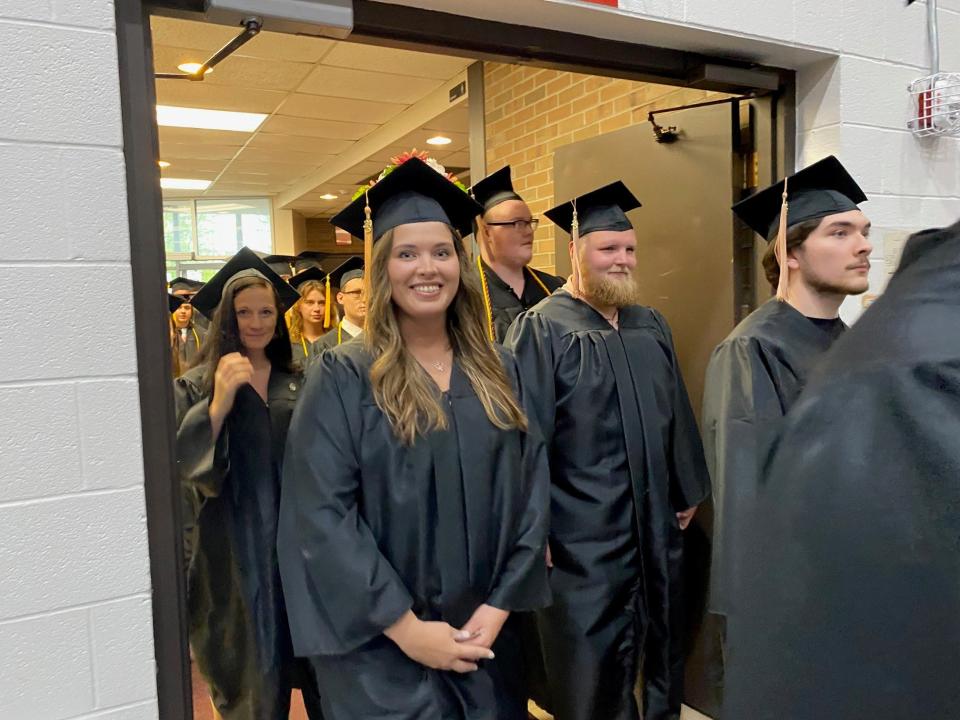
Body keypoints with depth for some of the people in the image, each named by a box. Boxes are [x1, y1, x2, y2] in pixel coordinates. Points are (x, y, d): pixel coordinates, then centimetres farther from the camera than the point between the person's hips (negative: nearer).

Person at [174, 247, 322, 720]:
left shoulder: (297, 383, 4)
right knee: (250, 668, 11)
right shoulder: (195, 386, -4)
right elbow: (180, 465, -16)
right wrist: (219, 403, -27)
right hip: (234, 548, -2)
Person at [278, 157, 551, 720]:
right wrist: (406, 627, -16)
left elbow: (531, 491, 1)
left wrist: (500, 606, -8)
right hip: (381, 647, -3)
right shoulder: (342, 379, -10)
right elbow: (321, 516, -15)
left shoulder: (499, 374, 2)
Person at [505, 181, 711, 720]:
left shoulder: (651, 327, 8)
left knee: (660, 642, 20)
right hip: (583, 533, -6)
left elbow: (676, 415, 14)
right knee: (591, 659, 7)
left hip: (654, 524, 7)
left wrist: (688, 492, 15)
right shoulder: (542, 329, -12)